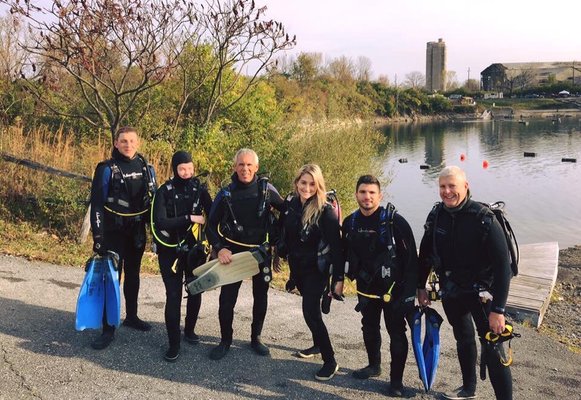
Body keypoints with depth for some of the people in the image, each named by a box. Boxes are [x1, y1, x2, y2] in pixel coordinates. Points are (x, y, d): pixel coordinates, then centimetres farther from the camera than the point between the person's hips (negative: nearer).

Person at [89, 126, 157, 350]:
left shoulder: (146, 168, 3)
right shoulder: (107, 169, -10)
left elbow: (154, 201, 10)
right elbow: (96, 204, -11)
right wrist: (97, 236, -16)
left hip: (137, 231, 5)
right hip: (114, 231, -4)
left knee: (133, 274, 17)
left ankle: (131, 316, 34)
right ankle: (108, 330, 1)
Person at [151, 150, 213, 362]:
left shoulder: (199, 188, -2)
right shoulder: (165, 191, -9)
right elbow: (159, 222, -20)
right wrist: (189, 218, -24)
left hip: (195, 249, 3)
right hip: (171, 251, -3)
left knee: (196, 291, 13)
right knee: (173, 296, -4)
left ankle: (189, 330, 35)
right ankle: (174, 344, 7)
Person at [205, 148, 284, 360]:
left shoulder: (266, 189, -7)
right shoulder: (226, 193, -7)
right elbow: (211, 225, -4)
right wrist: (219, 248, -16)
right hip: (234, 252, -1)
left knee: (261, 296, 12)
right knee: (227, 299, -1)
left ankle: (256, 338, 31)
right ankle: (225, 340, 19)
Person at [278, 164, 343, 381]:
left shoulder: (325, 210, -19)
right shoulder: (290, 203, -3)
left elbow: (336, 245, -19)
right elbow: (284, 232, 10)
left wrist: (339, 277, -19)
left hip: (317, 268, -6)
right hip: (296, 265, 6)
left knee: (311, 312, -11)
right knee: (309, 306, 21)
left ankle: (330, 361, 2)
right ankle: (318, 344, 42)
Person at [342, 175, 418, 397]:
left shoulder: (394, 221, -17)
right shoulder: (350, 223, 0)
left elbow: (411, 258, -16)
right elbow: (347, 254, 12)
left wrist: (410, 291, -17)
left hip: (393, 289, -5)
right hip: (366, 288, 6)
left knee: (396, 333, 3)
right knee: (369, 328, 20)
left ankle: (396, 379, 16)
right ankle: (374, 365, 40)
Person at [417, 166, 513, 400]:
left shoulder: (483, 218, -21)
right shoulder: (437, 216, -6)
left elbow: (502, 264, -23)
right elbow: (425, 253, 8)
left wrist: (498, 309, -26)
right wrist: (421, 287, 11)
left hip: (480, 292, -5)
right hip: (450, 291, 5)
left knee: (492, 350, -6)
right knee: (463, 339, 22)